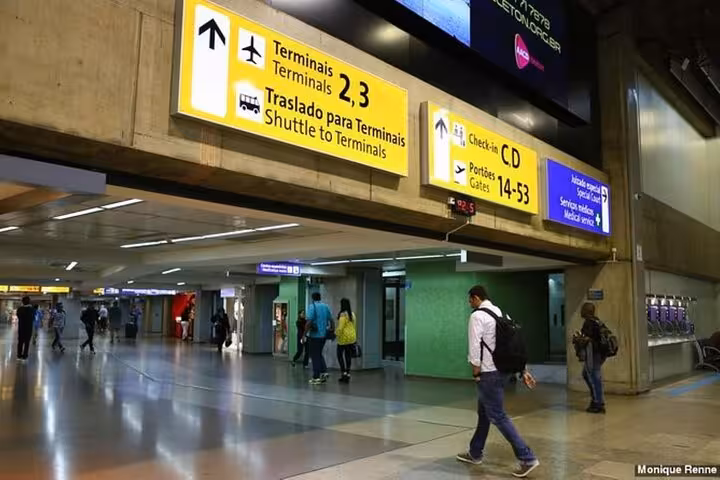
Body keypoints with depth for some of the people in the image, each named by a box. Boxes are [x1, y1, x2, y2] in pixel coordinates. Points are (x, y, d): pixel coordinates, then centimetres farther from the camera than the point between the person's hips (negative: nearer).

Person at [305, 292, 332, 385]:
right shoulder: (326, 306, 8)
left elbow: (309, 322, -18)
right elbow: (331, 320, 9)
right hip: (324, 335, 6)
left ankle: (316, 377, 6)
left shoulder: (312, 306, -10)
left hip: (314, 335, -6)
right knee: (319, 354, 21)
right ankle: (324, 372, 10)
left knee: (315, 356, 3)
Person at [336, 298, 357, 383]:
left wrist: (336, 332, -3)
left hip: (344, 338, -7)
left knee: (340, 355, 4)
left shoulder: (343, 314, -15)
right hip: (352, 337, 7)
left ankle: (344, 372, -3)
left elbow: (340, 328, -20)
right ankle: (347, 374, 13)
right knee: (348, 356, 10)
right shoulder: (352, 314, 9)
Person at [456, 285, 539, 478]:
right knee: (484, 412, 19)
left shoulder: (477, 316, -12)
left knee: (497, 416, -3)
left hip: (488, 373, -9)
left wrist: (476, 372, -8)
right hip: (502, 369, 9)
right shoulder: (501, 314, 13)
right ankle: (475, 453, 31)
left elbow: (475, 346, -17)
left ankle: (527, 458, -4)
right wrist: (523, 370, 11)